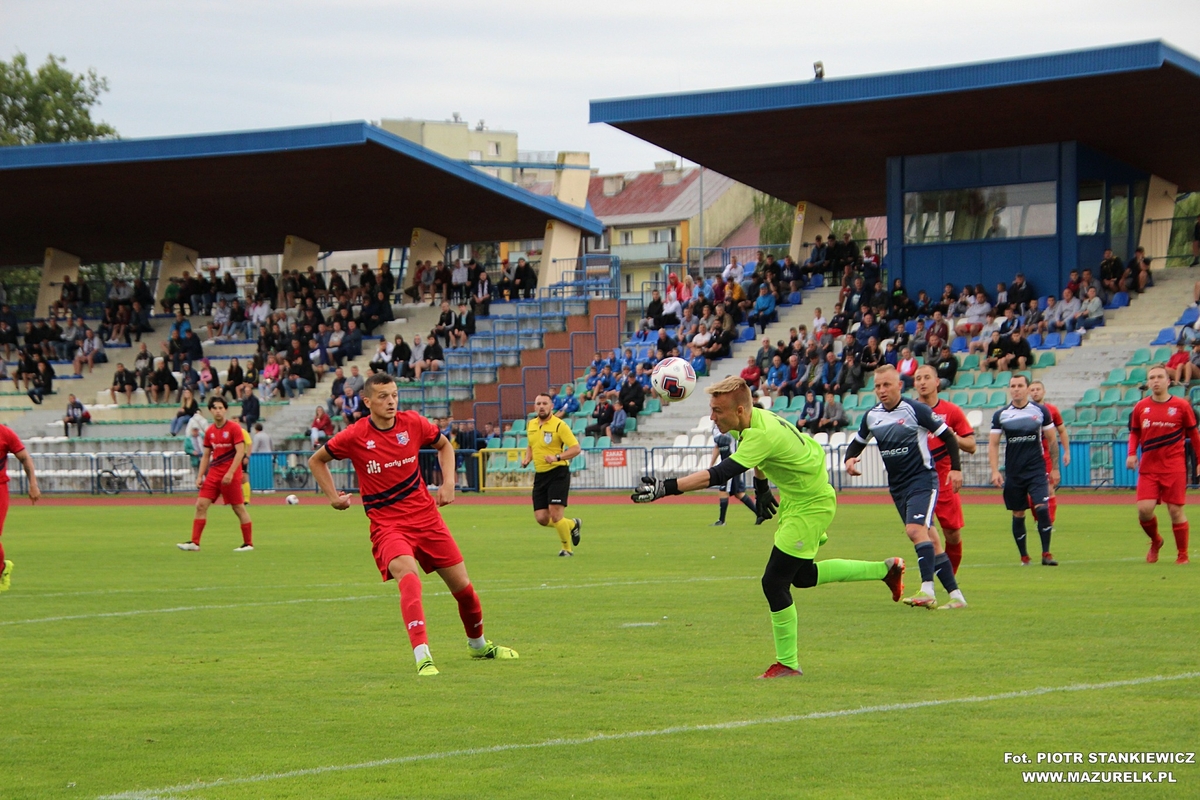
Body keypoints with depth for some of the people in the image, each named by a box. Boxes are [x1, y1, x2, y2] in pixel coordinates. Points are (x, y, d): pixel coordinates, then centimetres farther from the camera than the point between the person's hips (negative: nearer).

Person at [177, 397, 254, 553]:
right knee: (201, 505, -3)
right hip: (213, 474, 6)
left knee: (239, 508, -1)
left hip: (231, 474, -6)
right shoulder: (210, 431, 11)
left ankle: (248, 543, 9)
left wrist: (230, 473, -21)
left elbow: (240, 452, -14)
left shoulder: (234, 428, -8)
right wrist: (200, 476, 8)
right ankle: (194, 542, -2)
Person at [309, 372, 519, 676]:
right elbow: (316, 461, 8)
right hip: (386, 523, -4)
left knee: (462, 585, 8)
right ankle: (422, 656, -38)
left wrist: (449, 483, 6)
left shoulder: (413, 423, -2)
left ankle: (478, 644, 36)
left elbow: (444, 445, 18)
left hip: (425, 515, 4)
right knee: (408, 577, -32)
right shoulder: (355, 436, -10)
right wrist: (333, 496, 1)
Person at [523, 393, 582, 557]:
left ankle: (568, 548, 9)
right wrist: (527, 458, 6)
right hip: (540, 475, 6)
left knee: (555, 514, -13)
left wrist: (557, 457, -28)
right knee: (541, 518, 1)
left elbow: (575, 448, -14)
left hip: (558, 473, -6)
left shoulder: (559, 425, -10)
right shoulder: (531, 425, 10)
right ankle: (573, 525, 29)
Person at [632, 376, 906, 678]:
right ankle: (886, 569, 37)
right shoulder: (754, 419, -7)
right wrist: (761, 487, 27)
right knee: (803, 576, 23)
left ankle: (787, 664, 3)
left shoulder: (762, 435, -35)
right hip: (794, 500, 10)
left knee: (774, 582, -10)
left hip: (810, 507, -10)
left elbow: (719, 475, -46)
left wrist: (667, 487, -52)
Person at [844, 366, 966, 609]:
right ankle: (956, 595, 12)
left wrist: (956, 468, -13)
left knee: (915, 529, -25)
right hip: (897, 486, 6)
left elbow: (947, 436, -6)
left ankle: (927, 591, -30)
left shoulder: (915, 410, -12)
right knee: (928, 538, 7)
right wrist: (850, 459, 1)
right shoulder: (872, 416, 5)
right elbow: (858, 441, 22)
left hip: (922, 479, -6)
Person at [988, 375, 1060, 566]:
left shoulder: (1040, 411, 0)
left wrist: (1054, 468, 6)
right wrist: (995, 471, -9)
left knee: (1042, 508, -16)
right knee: (1018, 514, 6)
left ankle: (1046, 554, -10)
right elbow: (993, 444, 2)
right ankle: (1024, 556, 19)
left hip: (1036, 470, -1)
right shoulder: (1000, 415, 1)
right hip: (1013, 473, 2)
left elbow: (1052, 440, 7)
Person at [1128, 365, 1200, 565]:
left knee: (1175, 510, -2)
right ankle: (1155, 541, 21)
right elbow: (1134, 432, 14)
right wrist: (1132, 454, -2)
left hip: (1174, 468, -2)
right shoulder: (1141, 407, 4)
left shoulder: (1181, 406, -2)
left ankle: (1182, 555, 12)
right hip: (1148, 467, 2)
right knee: (1144, 509, -9)